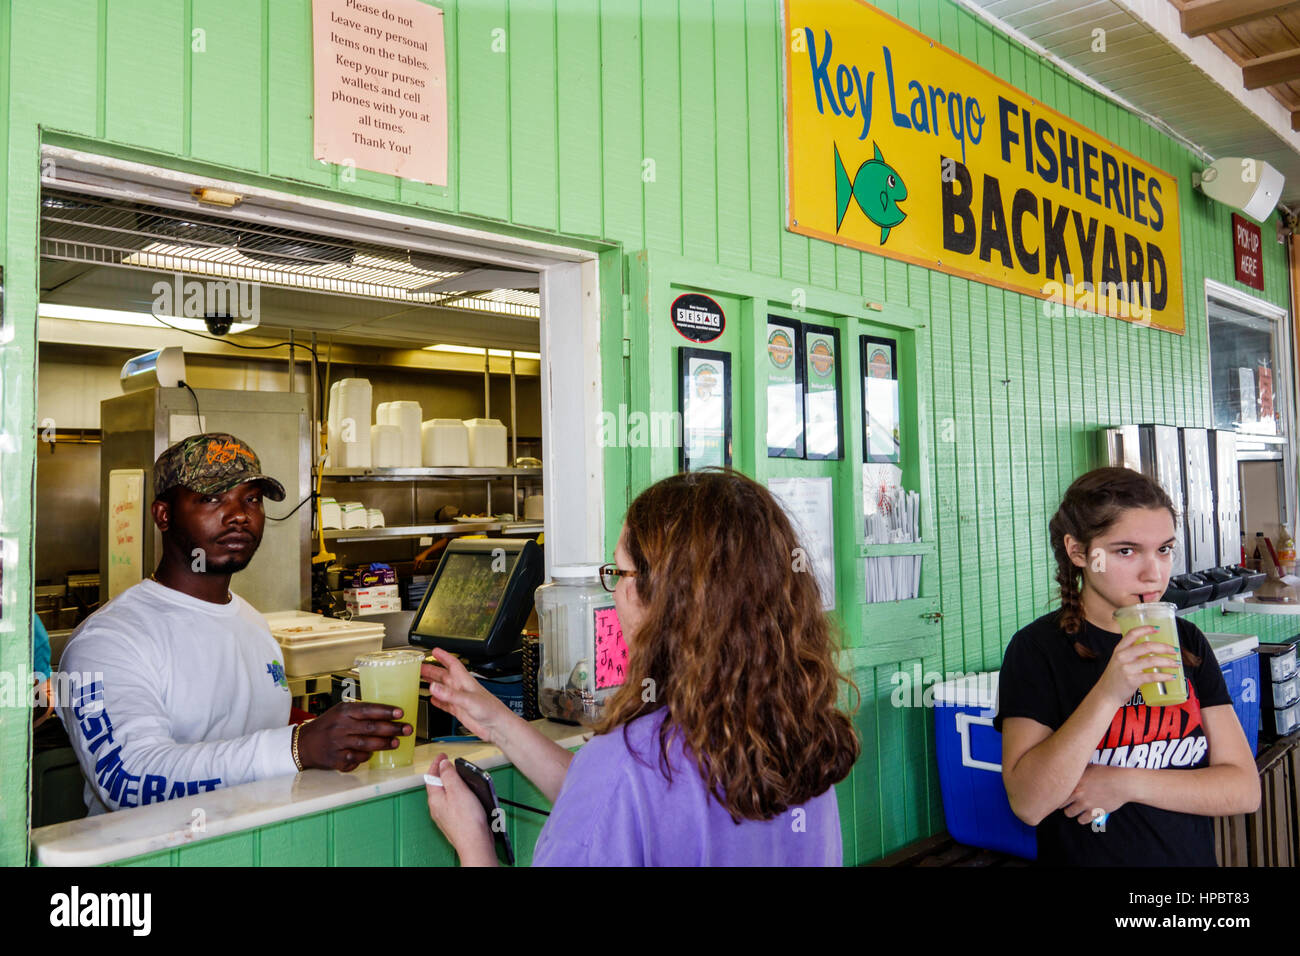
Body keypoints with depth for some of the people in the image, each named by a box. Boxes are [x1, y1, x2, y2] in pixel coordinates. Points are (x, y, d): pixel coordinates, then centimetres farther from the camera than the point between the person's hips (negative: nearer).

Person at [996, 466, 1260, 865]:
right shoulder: (1038, 647, -16)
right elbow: (1028, 803, -25)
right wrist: (1108, 694, -32)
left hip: (1192, 856, 4)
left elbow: (1244, 789, -6)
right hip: (1083, 856, -3)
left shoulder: (1187, 641, -2)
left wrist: (1127, 783, -19)